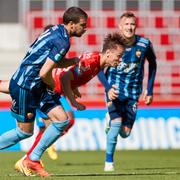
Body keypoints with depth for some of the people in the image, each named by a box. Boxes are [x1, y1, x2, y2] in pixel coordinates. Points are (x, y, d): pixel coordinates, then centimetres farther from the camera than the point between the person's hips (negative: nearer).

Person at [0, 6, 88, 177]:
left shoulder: (56, 31, 8)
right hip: (24, 87, -9)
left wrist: (76, 60, 7)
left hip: (36, 86, 9)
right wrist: (53, 87, -6)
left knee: (62, 120, 2)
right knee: (25, 131, 0)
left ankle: (33, 159, 8)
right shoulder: (62, 41, -21)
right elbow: (44, 73, -25)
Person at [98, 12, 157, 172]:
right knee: (116, 123, -20)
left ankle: (112, 123, 39)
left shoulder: (144, 44, -10)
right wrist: (108, 88, -21)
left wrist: (150, 91, 7)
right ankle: (109, 162, -6)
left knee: (125, 133, 3)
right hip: (114, 89, -2)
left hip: (133, 93, 2)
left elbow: (152, 64, 9)